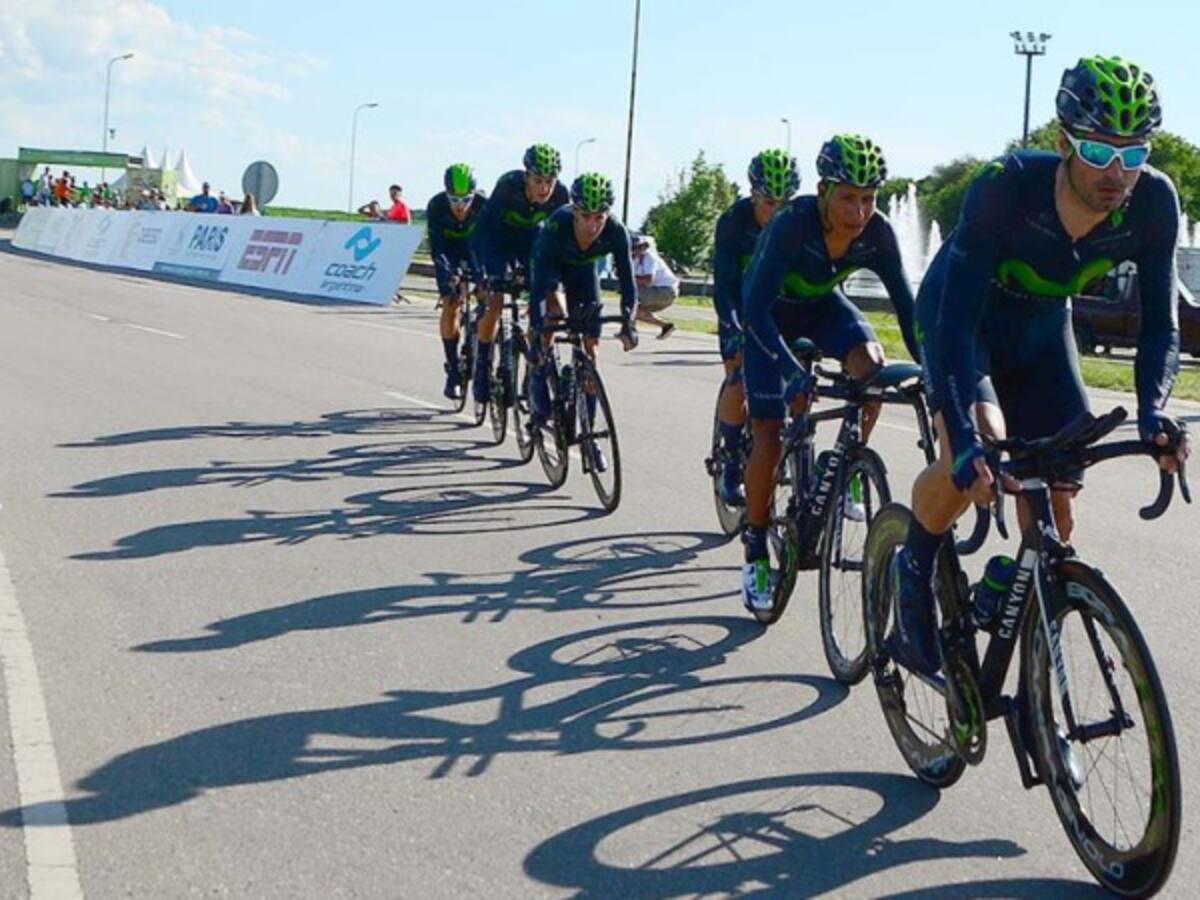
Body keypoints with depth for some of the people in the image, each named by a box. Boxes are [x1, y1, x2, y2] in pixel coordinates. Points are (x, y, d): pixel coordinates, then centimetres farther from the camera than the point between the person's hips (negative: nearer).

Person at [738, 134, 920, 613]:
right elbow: (755, 308, -38)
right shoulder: (792, 225, -36)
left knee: (871, 366, -28)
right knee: (768, 437, -8)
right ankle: (756, 554, 8)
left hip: (823, 305, 3)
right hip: (771, 315, -3)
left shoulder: (877, 233, -24)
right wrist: (795, 375, -48)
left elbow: (905, 303, -18)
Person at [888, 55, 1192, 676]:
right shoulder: (1007, 187, -37)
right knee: (975, 452, -30)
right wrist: (967, 438, -50)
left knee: (1056, 498, -4)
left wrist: (1152, 410, -40)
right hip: (963, 313, -4)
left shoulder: (1153, 203, -26)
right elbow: (958, 316, -40)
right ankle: (912, 571, 0)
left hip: (1042, 328, 4)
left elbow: (1160, 325, -20)